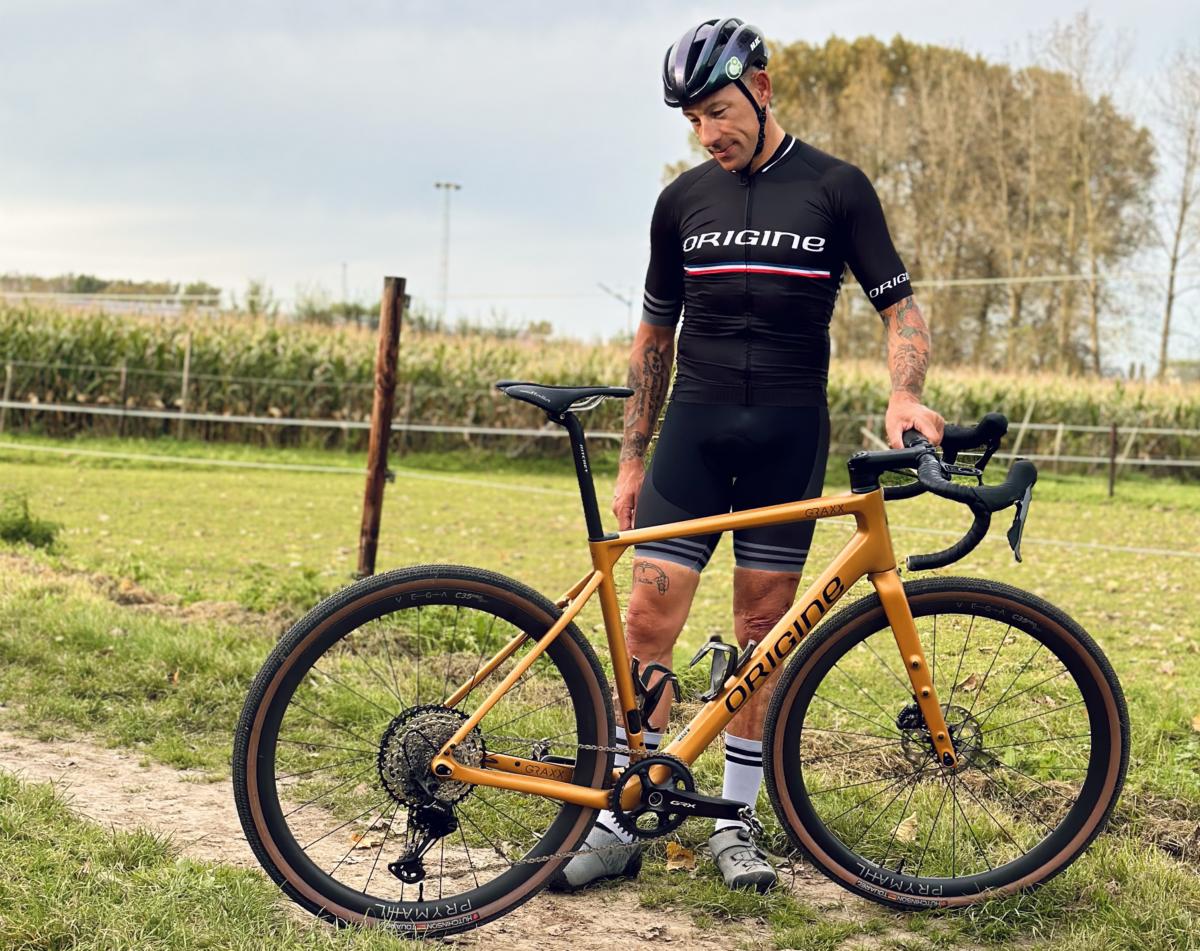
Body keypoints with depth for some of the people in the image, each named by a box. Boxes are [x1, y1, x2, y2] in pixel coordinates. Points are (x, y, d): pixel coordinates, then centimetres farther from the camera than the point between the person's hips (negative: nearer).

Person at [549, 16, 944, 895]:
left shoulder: (835, 188, -1)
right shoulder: (683, 201, 7)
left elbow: (900, 306, 0)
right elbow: (655, 336, 13)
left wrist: (905, 395, -20)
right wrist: (632, 459, 11)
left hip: (789, 434, -2)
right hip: (695, 427, 2)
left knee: (763, 630, 4)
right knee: (650, 622, -5)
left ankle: (736, 823, 15)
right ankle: (619, 822, 2)